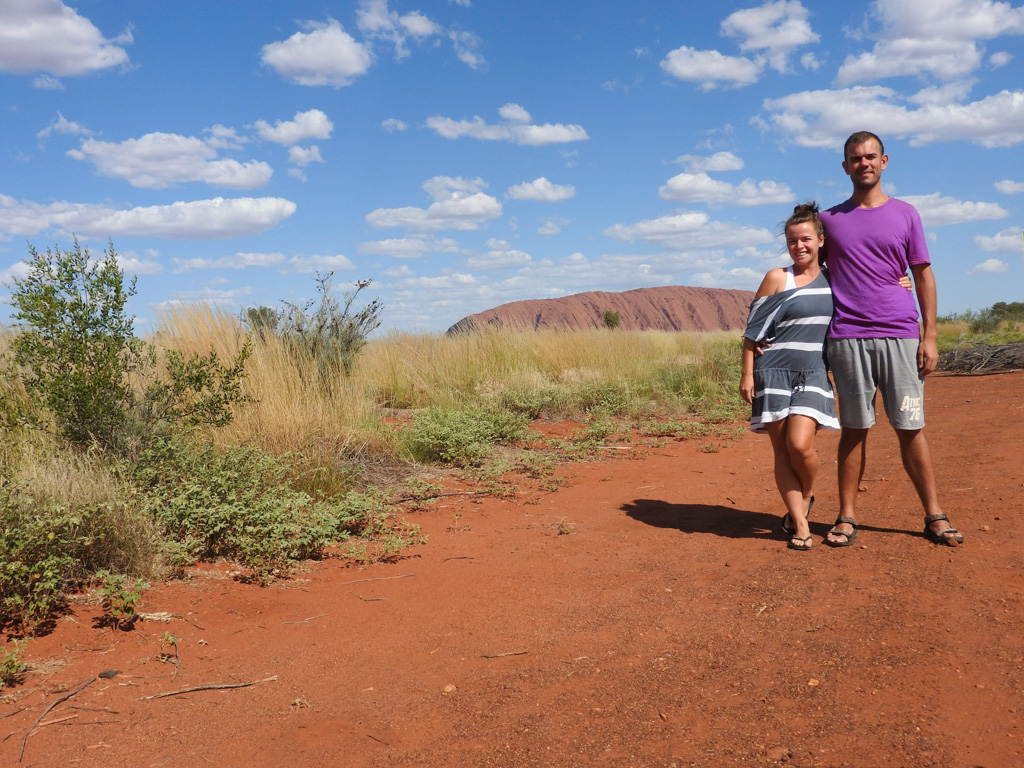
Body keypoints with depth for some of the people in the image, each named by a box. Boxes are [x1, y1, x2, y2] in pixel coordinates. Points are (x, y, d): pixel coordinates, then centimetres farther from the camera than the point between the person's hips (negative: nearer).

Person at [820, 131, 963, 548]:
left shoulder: (905, 214, 10)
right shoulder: (830, 219, 11)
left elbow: (923, 276, 10)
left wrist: (929, 336, 2)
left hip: (900, 335, 0)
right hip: (847, 337, 0)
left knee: (910, 428, 1)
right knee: (854, 430, 2)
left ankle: (934, 516, 12)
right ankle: (846, 517, 9)